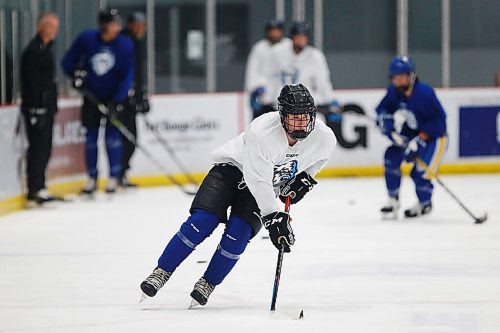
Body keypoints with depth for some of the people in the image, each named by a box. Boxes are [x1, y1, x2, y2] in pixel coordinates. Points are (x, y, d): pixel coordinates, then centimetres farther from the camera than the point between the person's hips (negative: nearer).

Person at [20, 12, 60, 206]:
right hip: (36, 109, -10)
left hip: (46, 108, 10)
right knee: (38, 148, -10)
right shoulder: (33, 50, -15)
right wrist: (36, 110, -24)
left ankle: (39, 188, 20)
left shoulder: (46, 48, 18)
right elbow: (31, 82, -21)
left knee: (44, 149, 13)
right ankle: (34, 193, -10)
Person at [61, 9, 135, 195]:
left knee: (113, 137, -3)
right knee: (90, 139, 4)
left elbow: (127, 75, -13)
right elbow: (68, 61, 3)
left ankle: (113, 178, 6)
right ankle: (92, 179, 13)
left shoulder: (125, 45, -13)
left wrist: (116, 101, -19)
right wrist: (76, 76, -14)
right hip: (91, 96, 1)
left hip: (114, 97, -1)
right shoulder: (86, 39, -10)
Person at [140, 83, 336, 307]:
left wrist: (304, 178, -3)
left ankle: (207, 284, 0)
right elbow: (258, 181, -34)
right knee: (201, 222, -19)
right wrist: (274, 218, -37)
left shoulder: (324, 138, -19)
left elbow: (321, 154, 9)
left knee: (238, 234, -18)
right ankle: (161, 272, -5)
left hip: (270, 186, 3)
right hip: (233, 168, -3)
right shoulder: (262, 133, -35)